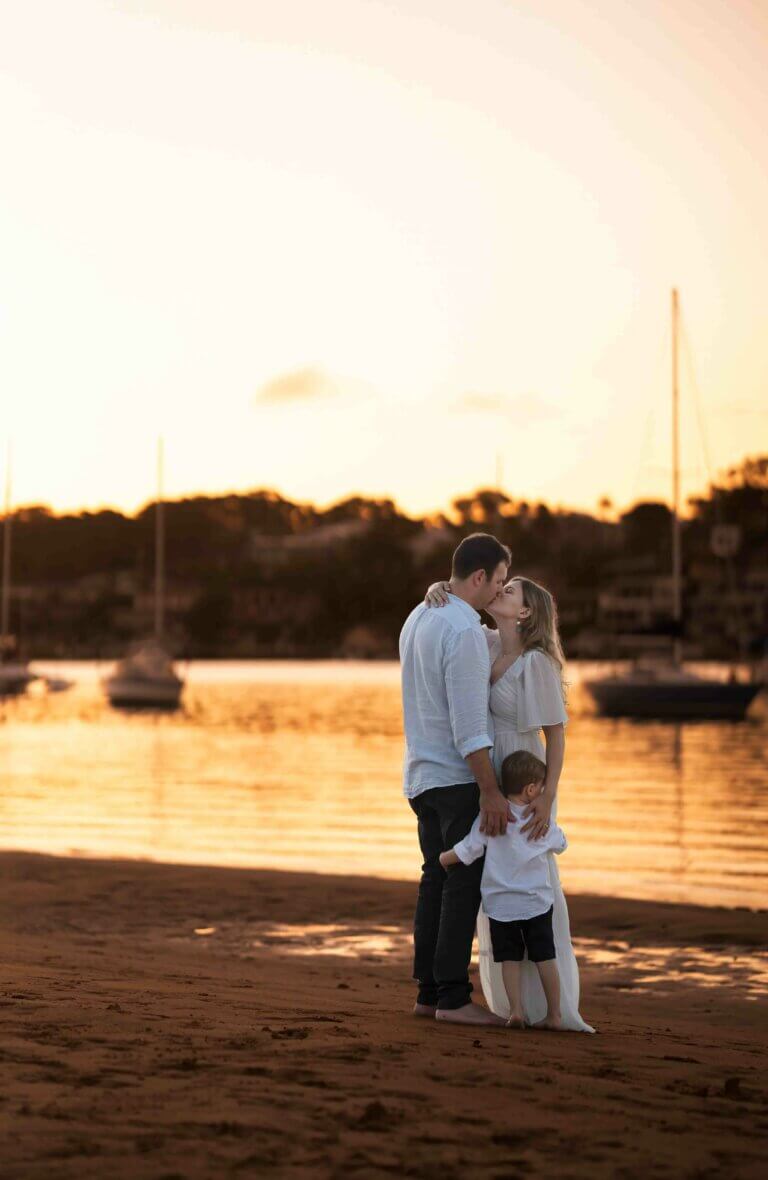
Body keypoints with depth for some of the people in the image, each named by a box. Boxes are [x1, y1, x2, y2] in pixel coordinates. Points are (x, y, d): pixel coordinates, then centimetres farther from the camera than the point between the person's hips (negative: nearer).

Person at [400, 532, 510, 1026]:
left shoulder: (418, 619, 12)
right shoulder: (463, 631, -18)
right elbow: (468, 723, -22)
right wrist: (490, 791, -21)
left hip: (423, 776, 9)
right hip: (459, 777, -9)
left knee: (438, 879, 11)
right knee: (466, 883, -5)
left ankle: (429, 991, 13)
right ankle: (453, 996, -4)